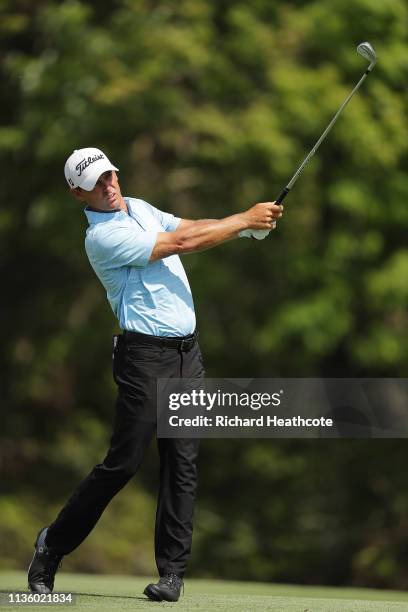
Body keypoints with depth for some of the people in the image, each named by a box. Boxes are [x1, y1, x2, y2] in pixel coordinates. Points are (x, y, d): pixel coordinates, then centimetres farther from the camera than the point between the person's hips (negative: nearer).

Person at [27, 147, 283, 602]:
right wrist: (245, 220, -13)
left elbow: (191, 227, 11)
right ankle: (53, 545, 9)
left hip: (187, 352, 8)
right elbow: (181, 244, -17)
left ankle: (172, 571, 2)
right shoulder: (103, 237, -13)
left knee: (183, 463, 1)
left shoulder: (139, 209, 15)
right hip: (145, 356, -8)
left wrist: (248, 221, -7)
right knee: (123, 462, -7)